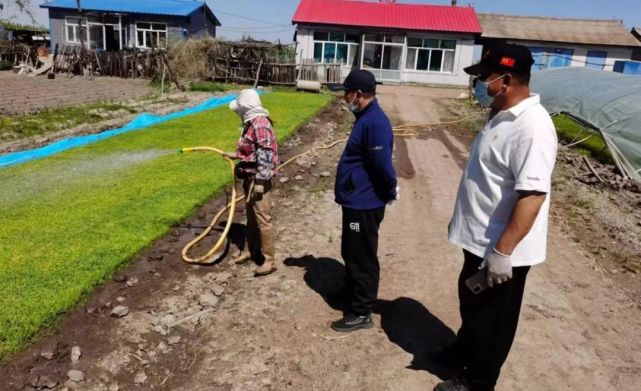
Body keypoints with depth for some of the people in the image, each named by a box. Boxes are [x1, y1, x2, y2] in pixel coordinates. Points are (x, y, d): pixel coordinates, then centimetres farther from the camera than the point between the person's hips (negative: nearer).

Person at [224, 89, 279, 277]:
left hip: (259, 179, -10)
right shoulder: (251, 123, 12)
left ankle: (268, 260, 5)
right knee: (251, 217, 20)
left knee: (262, 219, -4)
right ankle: (249, 250, 34)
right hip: (251, 177, 10)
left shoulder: (260, 124, -20)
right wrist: (236, 155, 29)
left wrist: (260, 182, -24)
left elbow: (265, 154, -24)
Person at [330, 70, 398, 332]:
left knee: (362, 258, 1)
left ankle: (361, 313, 14)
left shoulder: (375, 122, -23)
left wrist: (391, 192, -11)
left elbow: (383, 164, -26)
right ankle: (350, 292, 43)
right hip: (356, 200, 10)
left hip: (365, 204, -10)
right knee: (350, 253, 24)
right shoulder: (366, 118, 12)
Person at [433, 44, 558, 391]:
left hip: (501, 248, -9)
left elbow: (533, 194, -30)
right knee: (471, 303, 26)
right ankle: (464, 351, 49)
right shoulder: (502, 117, 7)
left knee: (492, 316, 10)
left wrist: (504, 251, -29)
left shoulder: (531, 126, -25)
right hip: (480, 238, 9)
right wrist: (462, 219, 22)